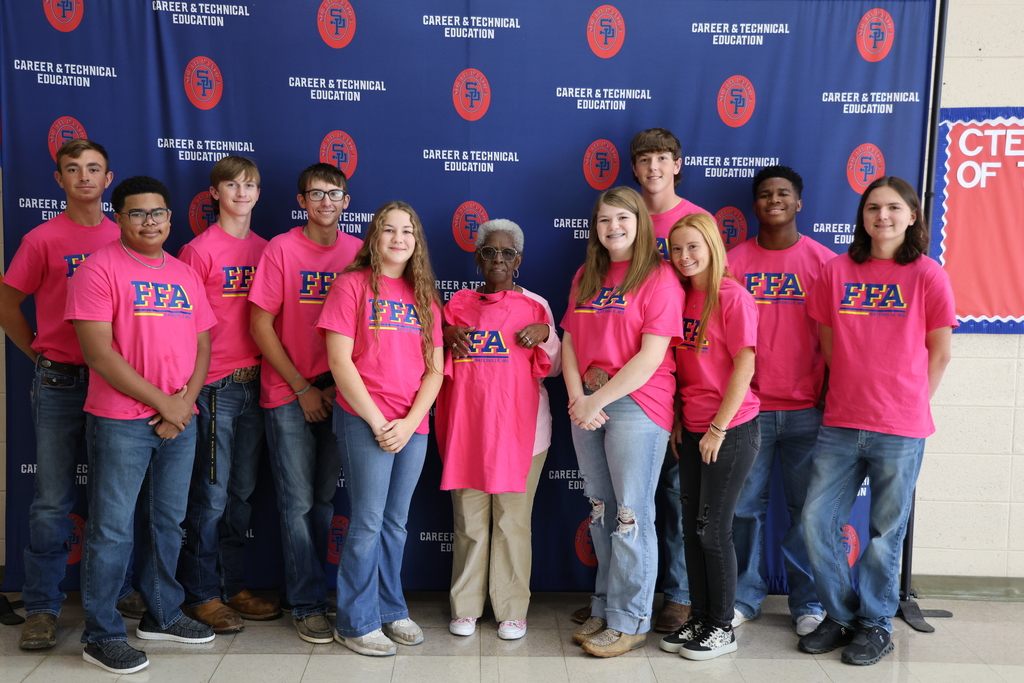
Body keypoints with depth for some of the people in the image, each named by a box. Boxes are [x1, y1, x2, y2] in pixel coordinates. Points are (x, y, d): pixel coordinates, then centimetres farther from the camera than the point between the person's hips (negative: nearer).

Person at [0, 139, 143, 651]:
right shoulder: (43, 239, -1)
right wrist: (42, 356, 5)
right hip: (60, 383, -2)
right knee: (53, 500, 2)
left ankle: (118, 589, 26)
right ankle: (42, 608, 12)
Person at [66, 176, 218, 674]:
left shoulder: (184, 274, 13)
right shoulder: (100, 267, -7)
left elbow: (202, 344, 12)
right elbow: (98, 352, -15)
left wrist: (186, 400, -5)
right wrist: (162, 403, -14)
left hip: (179, 420, 6)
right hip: (120, 421, -6)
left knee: (168, 523, 15)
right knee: (112, 530, 1)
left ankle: (162, 615, 30)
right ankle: (102, 635, 14)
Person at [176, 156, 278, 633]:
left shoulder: (264, 249, 11)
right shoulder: (200, 249, -5)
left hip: (255, 382, 6)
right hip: (215, 385, -5)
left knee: (243, 491, 13)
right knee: (212, 494, 0)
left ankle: (233, 585, 25)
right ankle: (201, 594, 14)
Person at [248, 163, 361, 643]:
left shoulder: (357, 252, 3)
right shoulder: (281, 249, -4)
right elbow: (261, 325, -5)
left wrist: (340, 385, -3)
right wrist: (302, 387, -8)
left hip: (337, 394, 3)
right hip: (288, 394, -3)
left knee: (325, 497, 12)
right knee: (299, 501, 1)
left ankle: (315, 586, 27)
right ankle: (307, 604, 12)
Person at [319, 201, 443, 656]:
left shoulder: (423, 296, 13)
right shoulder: (353, 285, -1)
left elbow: (435, 369, 8)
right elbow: (339, 361, -8)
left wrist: (410, 422, -6)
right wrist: (378, 421, -11)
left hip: (413, 426, 5)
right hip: (364, 422, -4)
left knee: (396, 522, 13)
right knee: (368, 523, -1)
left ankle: (391, 611, 26)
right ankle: (357, 623, 12)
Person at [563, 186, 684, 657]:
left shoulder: (659, 277, -5)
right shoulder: (586, 277, 14)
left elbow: (651, 356, -13)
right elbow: (569, 341, 10)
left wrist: (599, 400, -13)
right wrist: (577, 397, -5)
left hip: (636, 403, -6)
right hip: (587, 403, 6)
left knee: (631, 515, -2)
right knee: (601, 511, 12)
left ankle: (629, 622, 9)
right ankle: (604, 608, 24)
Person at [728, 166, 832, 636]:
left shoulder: (823, 261, 4)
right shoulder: (733, 262, 4)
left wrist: (832, 401, 1)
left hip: (807, 409, 0)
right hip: (747, 407, 1)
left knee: (807, 508, 6)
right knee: (745, 506, 6)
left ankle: (808, 602, 22)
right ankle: (745, 597, 22)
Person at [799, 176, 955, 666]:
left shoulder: (928, 275, -2)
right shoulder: (837, 271, 5)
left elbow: (939, 353, 3)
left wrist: (911, 404, 4)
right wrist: (851, 395, 9)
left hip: (901, 431, -3)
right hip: (840, 424, 3)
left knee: (885, 532, 7)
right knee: (817, 520, 4)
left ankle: (876, 624, 26)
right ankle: (840, 615, 24)